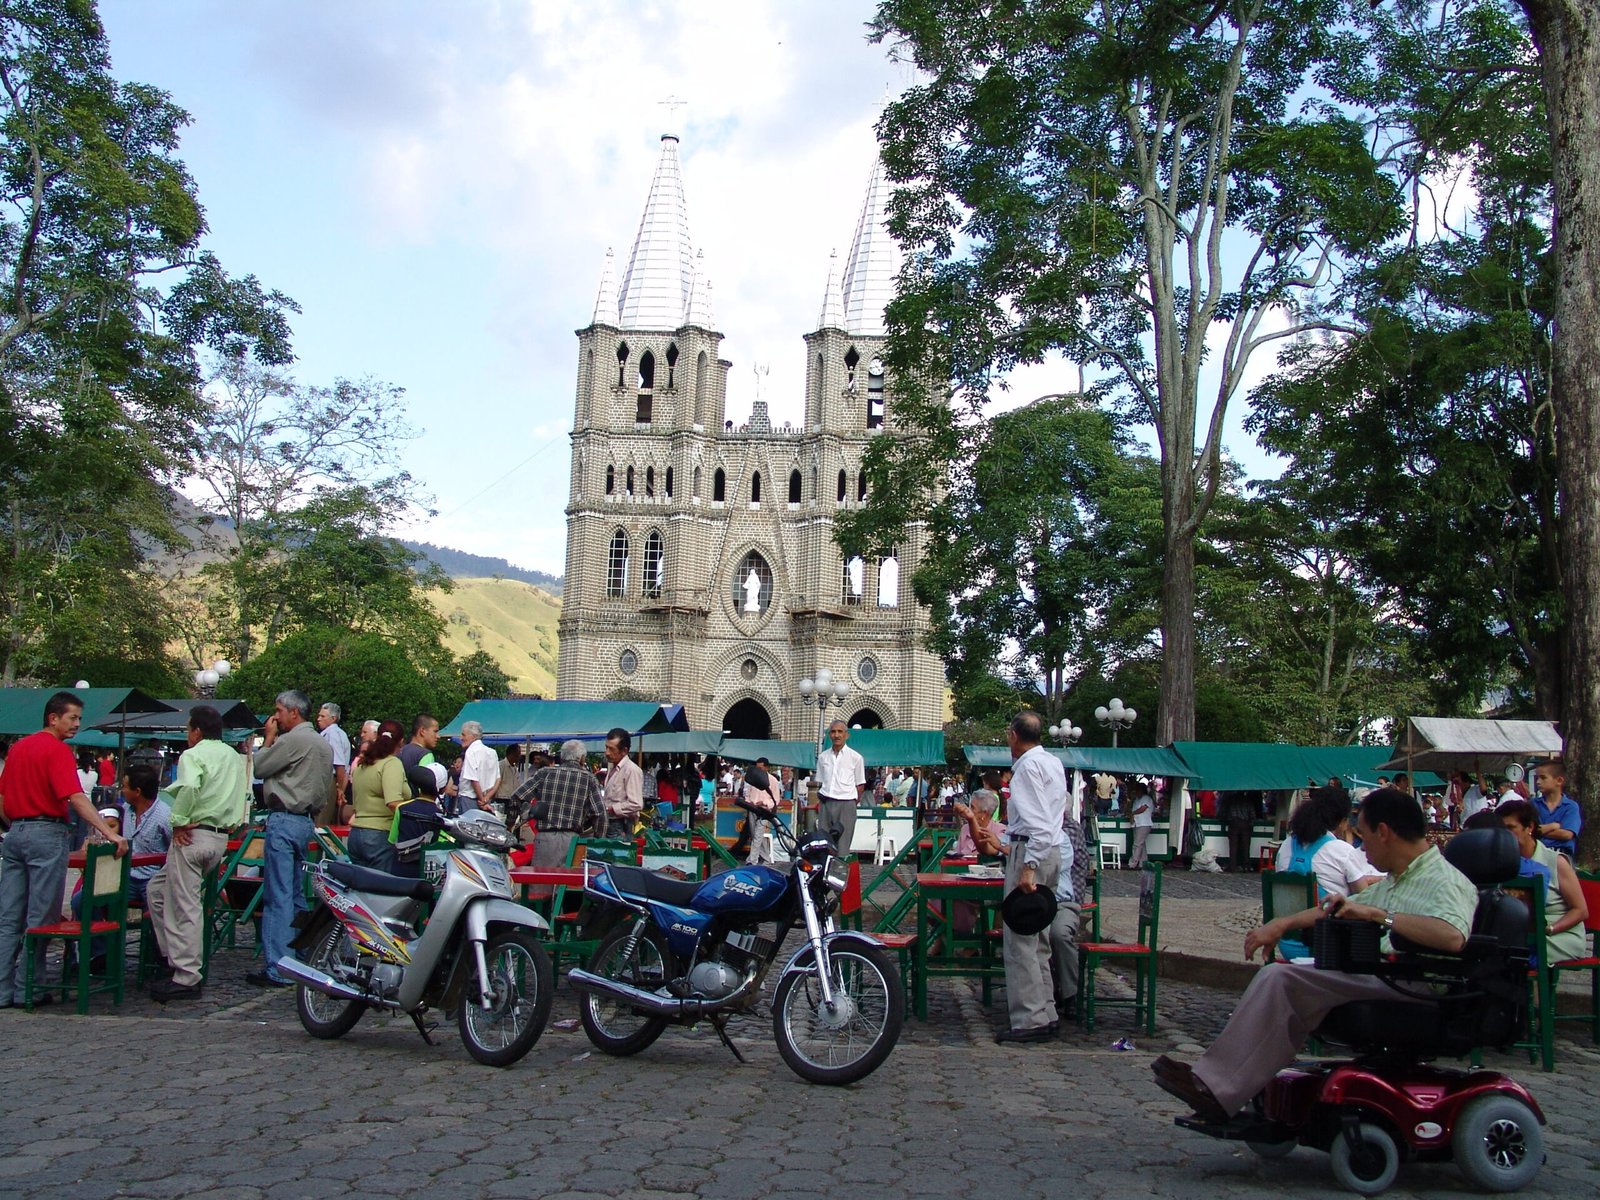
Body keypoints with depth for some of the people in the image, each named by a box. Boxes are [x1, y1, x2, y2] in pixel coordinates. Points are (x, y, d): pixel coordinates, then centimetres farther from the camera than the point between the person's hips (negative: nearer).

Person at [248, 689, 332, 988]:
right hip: (306, 820, 9)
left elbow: (259, 767, -6)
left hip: (284, 820, -9)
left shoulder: (292, 740, -13)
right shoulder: (324, 744, 15)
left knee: (278, 897, -7)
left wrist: (269, 737, 5)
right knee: (296, 895, 15)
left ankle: (277, 969, -7)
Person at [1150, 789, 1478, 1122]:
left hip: (1404, 988, -10)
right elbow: (1336, 907, 30)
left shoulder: (1445, 881, -9)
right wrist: (1282, 924, 21)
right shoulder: (1394, 880, 22)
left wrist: (1379, 915, -24)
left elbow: (1453, 937, -29)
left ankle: (1217, 1090, -15)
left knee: (1282, 979, -20)